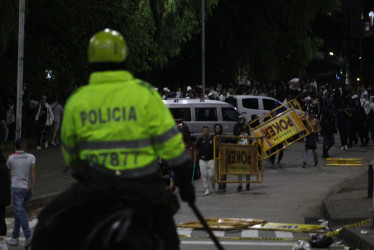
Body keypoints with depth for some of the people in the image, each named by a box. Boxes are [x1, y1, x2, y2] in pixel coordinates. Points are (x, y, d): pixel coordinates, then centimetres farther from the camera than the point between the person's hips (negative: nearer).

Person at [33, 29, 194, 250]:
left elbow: (69, 150, 14)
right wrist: (184, 179, 6)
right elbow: (169, 141, -4)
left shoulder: (76, 101, 1)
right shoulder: (145, 93, -6)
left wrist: (79, 172, 33)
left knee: (48, 225, 15)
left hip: (94, 184, 0)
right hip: (142, 186, 0)